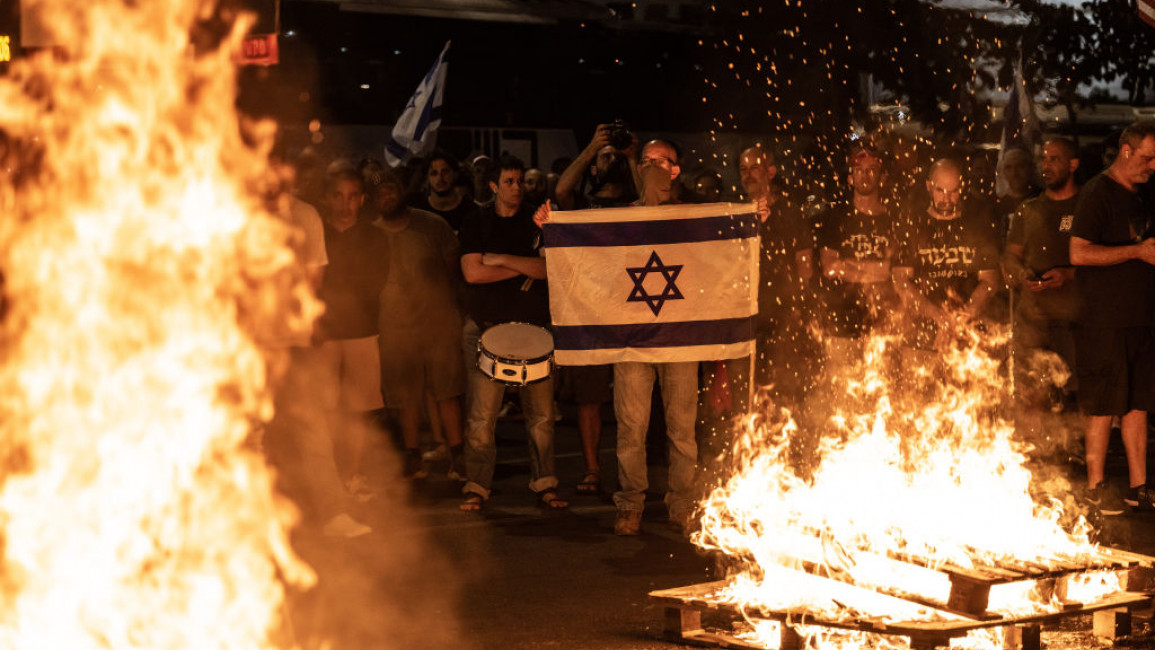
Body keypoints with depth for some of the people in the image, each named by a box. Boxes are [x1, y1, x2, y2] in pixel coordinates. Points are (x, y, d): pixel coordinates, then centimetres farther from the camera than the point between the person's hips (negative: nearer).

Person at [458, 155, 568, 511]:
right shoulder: (476, 224, 6)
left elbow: (551, 267, -3)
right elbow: (473, 272, -7)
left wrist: (504, 260, -8)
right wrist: (525, 268, -4)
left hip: (535, 326, 2)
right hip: (488, 327, -2)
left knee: (541, 414, 2)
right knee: (482, 415, -5)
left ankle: (544, 484, 12)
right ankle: (476, 487, 4)